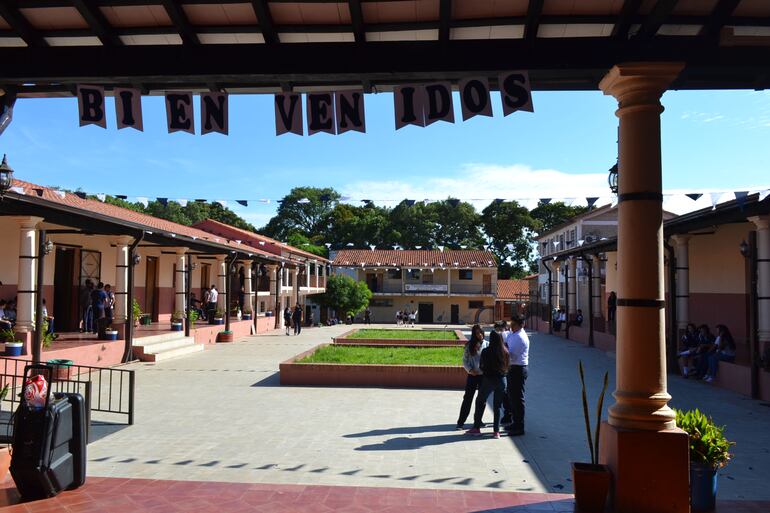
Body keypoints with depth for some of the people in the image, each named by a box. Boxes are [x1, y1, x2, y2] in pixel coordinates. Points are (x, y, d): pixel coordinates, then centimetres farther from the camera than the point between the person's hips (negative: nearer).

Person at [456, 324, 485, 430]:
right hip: (472, 375, -1)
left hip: (484, 375, 1)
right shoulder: (469, 345, -2)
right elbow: (465, 360, 1)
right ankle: (460, 422, 5)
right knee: (467, 399, 0)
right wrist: (470, 370, -13)